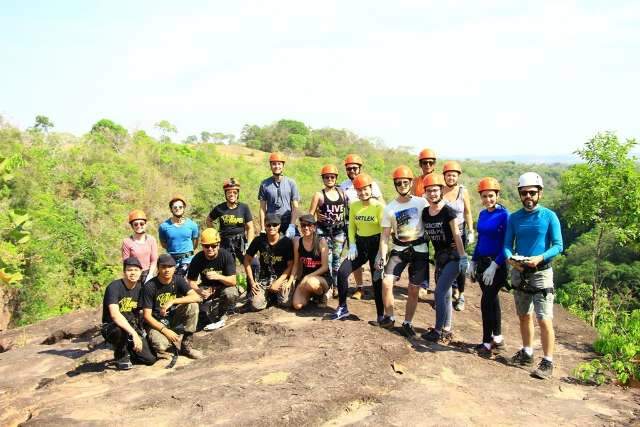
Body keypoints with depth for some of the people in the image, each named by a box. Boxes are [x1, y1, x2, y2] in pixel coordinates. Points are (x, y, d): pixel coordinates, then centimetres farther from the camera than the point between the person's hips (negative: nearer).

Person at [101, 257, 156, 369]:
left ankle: (127, 352, 21)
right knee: (122, 330, -41)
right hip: (111, 328, -5)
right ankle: (120, 356, -8)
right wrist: (133, 333, -40)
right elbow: (114, 314, -33)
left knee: (150, 359, -11)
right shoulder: (114, 287, -19)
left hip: (132, 326, 5)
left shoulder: (140, 288, 0)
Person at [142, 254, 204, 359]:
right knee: (161, 346, -34)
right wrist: (165, 330, -24)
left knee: (192, 305, -23)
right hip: (156, 323, -4)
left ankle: (187, 345, -12)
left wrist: (172, 301, -31)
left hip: (174, 319, 4)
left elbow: (196, 297, -21)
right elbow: (147, 316, -15)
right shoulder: (149, 286, -16)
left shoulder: (178, 280, -6)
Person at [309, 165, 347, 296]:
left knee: (337, 259, 9)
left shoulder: (341, 192, 6)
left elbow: (347, 209, 15)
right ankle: (327, 287, 7)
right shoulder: (319, 195, -4)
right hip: (323, 231, -3)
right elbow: (310, 214, -6)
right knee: (327, 260, -3)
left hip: (339, 231, 3)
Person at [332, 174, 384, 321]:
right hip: (360, 244, 5)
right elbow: (351, 227, 10)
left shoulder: (379, 206, -11)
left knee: (377, 280, 0)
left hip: (375, 244, -5)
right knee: (342, 272, -6)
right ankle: (342, 307, 10)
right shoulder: (354, 206, 4)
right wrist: (352, 245, -2)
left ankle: (381, 315, 14)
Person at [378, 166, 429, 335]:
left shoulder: (421, 202, -3)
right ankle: (389, 317, 8)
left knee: (413, 290, 4)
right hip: (399, 248, 1)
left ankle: (407, 323, 21)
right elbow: (385, 235, 1)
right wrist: (382, 256, -8)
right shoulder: (389, 208, 0)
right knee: (386, 282, -13)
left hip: (419, 249, -1)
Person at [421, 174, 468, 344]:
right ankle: (447, 329, 21)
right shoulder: (425, 212, 4)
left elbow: (456, 235, -14)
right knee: (445, 293, 12)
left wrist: (463, 257, -16)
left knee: (440, 291, -9)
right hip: (439, 256, 7)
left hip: (453, 256, -6)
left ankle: (438, 331, -1)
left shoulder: (447, 211, -13)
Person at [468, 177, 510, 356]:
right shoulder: (482, 214, 9)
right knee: (491, 300, 15)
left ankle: (487, 342, 6)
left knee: (486, 301, -6)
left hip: (497, 264, -7)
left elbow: (506, 244, -15)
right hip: (482, 262, 7)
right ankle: (497, 338, 28)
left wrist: (494, 266, -21)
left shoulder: (504, 215, -12)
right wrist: (473, 262, 13)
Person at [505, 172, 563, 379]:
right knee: (524, 316, 16)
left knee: (544, 319, -9)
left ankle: (547, 362, -1)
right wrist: (510, 258, -17)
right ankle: (527, 353, 31)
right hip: (518, 272, 4)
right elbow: (507, 244, 4)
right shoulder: (514, 218, 4)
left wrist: (540, 258, -24)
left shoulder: (549, 216, -6)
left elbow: (558, 245, -8)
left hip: (541, 272, -4)